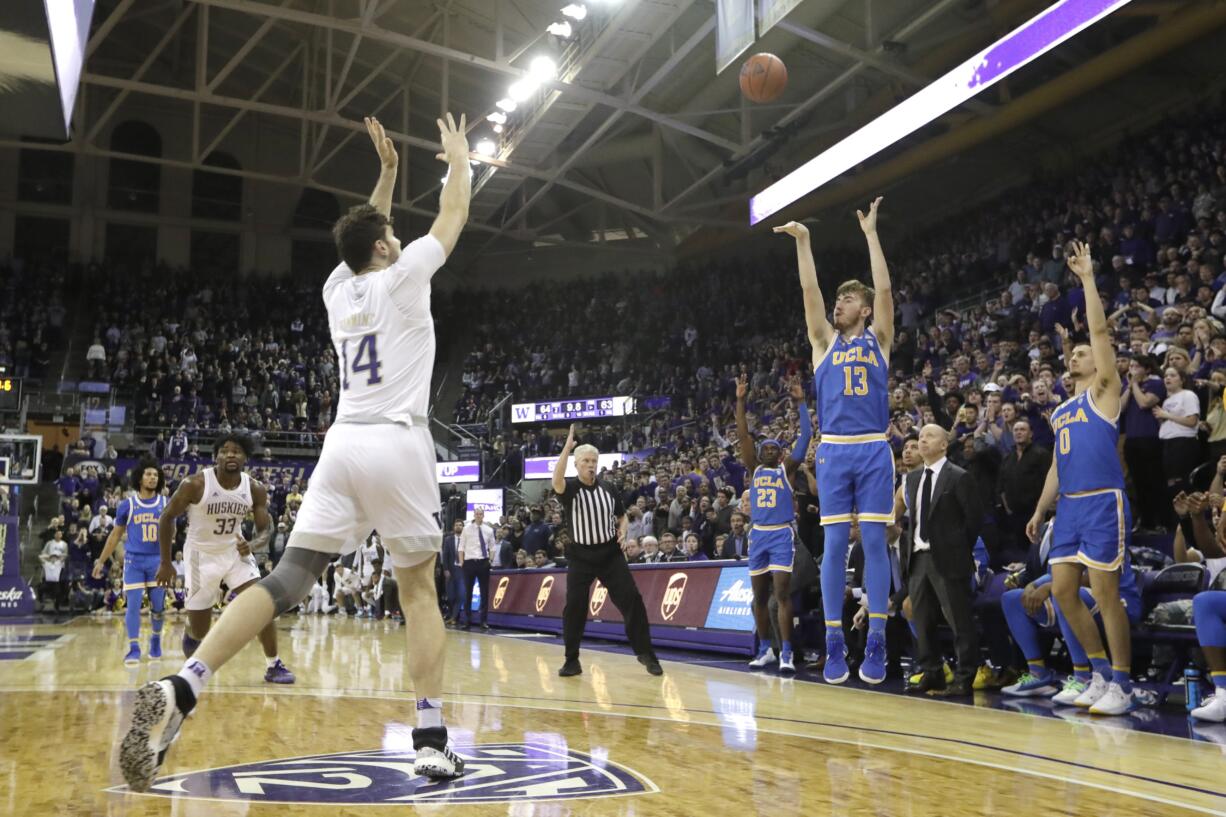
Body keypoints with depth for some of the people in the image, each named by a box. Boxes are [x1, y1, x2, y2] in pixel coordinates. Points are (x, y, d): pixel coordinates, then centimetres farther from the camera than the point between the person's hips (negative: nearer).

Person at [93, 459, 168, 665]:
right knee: (133, 604, -7)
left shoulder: (166, 504, 4)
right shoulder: (127, 505, 2)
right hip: (133, 561, -1)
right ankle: (133, 649, -2)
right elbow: (116, 534, 10)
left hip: (158, 560, 1)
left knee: (158, 606, 6)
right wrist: (101, 561, 9)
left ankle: (156, 639, 30)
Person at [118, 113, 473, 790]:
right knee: (419, 588, 6)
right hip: (397, 445, -4)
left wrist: (387, 169, 45)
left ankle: (179, 690, -22)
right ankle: (431, 741, 0)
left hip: (342, 445, 5)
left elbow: (366, 232, 39)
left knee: (287, 579, -2)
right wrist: (458, 155, 31)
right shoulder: (402, 278, 2)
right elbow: (453, 214, 14)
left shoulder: (339, 287, 18)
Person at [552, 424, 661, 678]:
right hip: (580, 556, -2)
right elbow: (556, 481, -33)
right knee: (574, 607, -5)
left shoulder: (608, 488, 4)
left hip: (610, 553, 2)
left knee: (631, 599, -7)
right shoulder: (570, 488, -7)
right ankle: (572, 661, 10)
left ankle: (645, 653, 4)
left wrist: (622, 532, -5)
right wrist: (567, 446, -37)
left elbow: (621, 516, 18)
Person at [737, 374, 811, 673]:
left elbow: (806, 435, -2)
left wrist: (800, 402, -5)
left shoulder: (788, 468, 7)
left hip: (783, 534, -4)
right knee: (759, 596, 8)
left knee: (782, 593, -12)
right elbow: (743, 435, 6)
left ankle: (786, 653, -11)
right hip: (758, 535, 4)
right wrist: (741, 400, 0)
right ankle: (765, 649, 20)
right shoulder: (754, 469, 14)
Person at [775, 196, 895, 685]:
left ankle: (876, 643, 2)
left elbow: (883, 288, 1)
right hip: (834, 451, 1)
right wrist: (803, 241, 2)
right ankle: (834, 643, 4)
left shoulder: (878, 340, 11)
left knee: (874, 543, -2)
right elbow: (810, 291, 6)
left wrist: (870, 233, 1)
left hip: (873, 451, -1)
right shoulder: (825, 341, 14)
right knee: (834, 545, 0)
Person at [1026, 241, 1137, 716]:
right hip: (1069, 506, 7)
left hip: (1103, 504, -7)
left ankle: (1122, 686, 3)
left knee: (1105, 594, -6)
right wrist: (1040, 511, 19)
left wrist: (1087, 278, -7)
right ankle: (1101, 672, 19)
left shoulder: (1103, 392, 2)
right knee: (1063, 591, 6)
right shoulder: (1060, 412, 21)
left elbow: (1100, 330, -9)